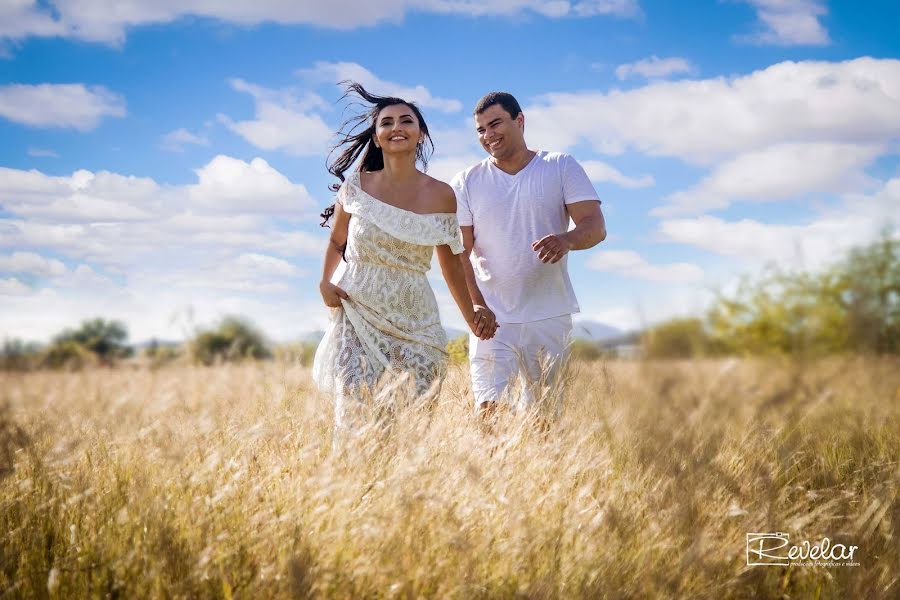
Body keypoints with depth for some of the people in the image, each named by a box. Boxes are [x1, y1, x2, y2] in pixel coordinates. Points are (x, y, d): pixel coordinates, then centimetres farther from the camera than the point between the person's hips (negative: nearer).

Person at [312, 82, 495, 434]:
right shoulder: (356, 187, 1)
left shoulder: (441, 196, 1)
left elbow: (450, 262, 12)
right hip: (359, 313, -1)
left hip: (415, 321, 1)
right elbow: (336, 242, 15)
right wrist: (325, 283, -2)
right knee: (352, 408, -10)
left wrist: (471, 316, 13)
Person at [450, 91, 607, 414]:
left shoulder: (562, 167, 4)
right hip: (492, 318, 0)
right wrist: (475, 307, -17)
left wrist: (567, 240, -28)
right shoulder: (466, 183, 6)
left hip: (550, 317, 1)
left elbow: (595, 226, -4)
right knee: (491, 411, -11)